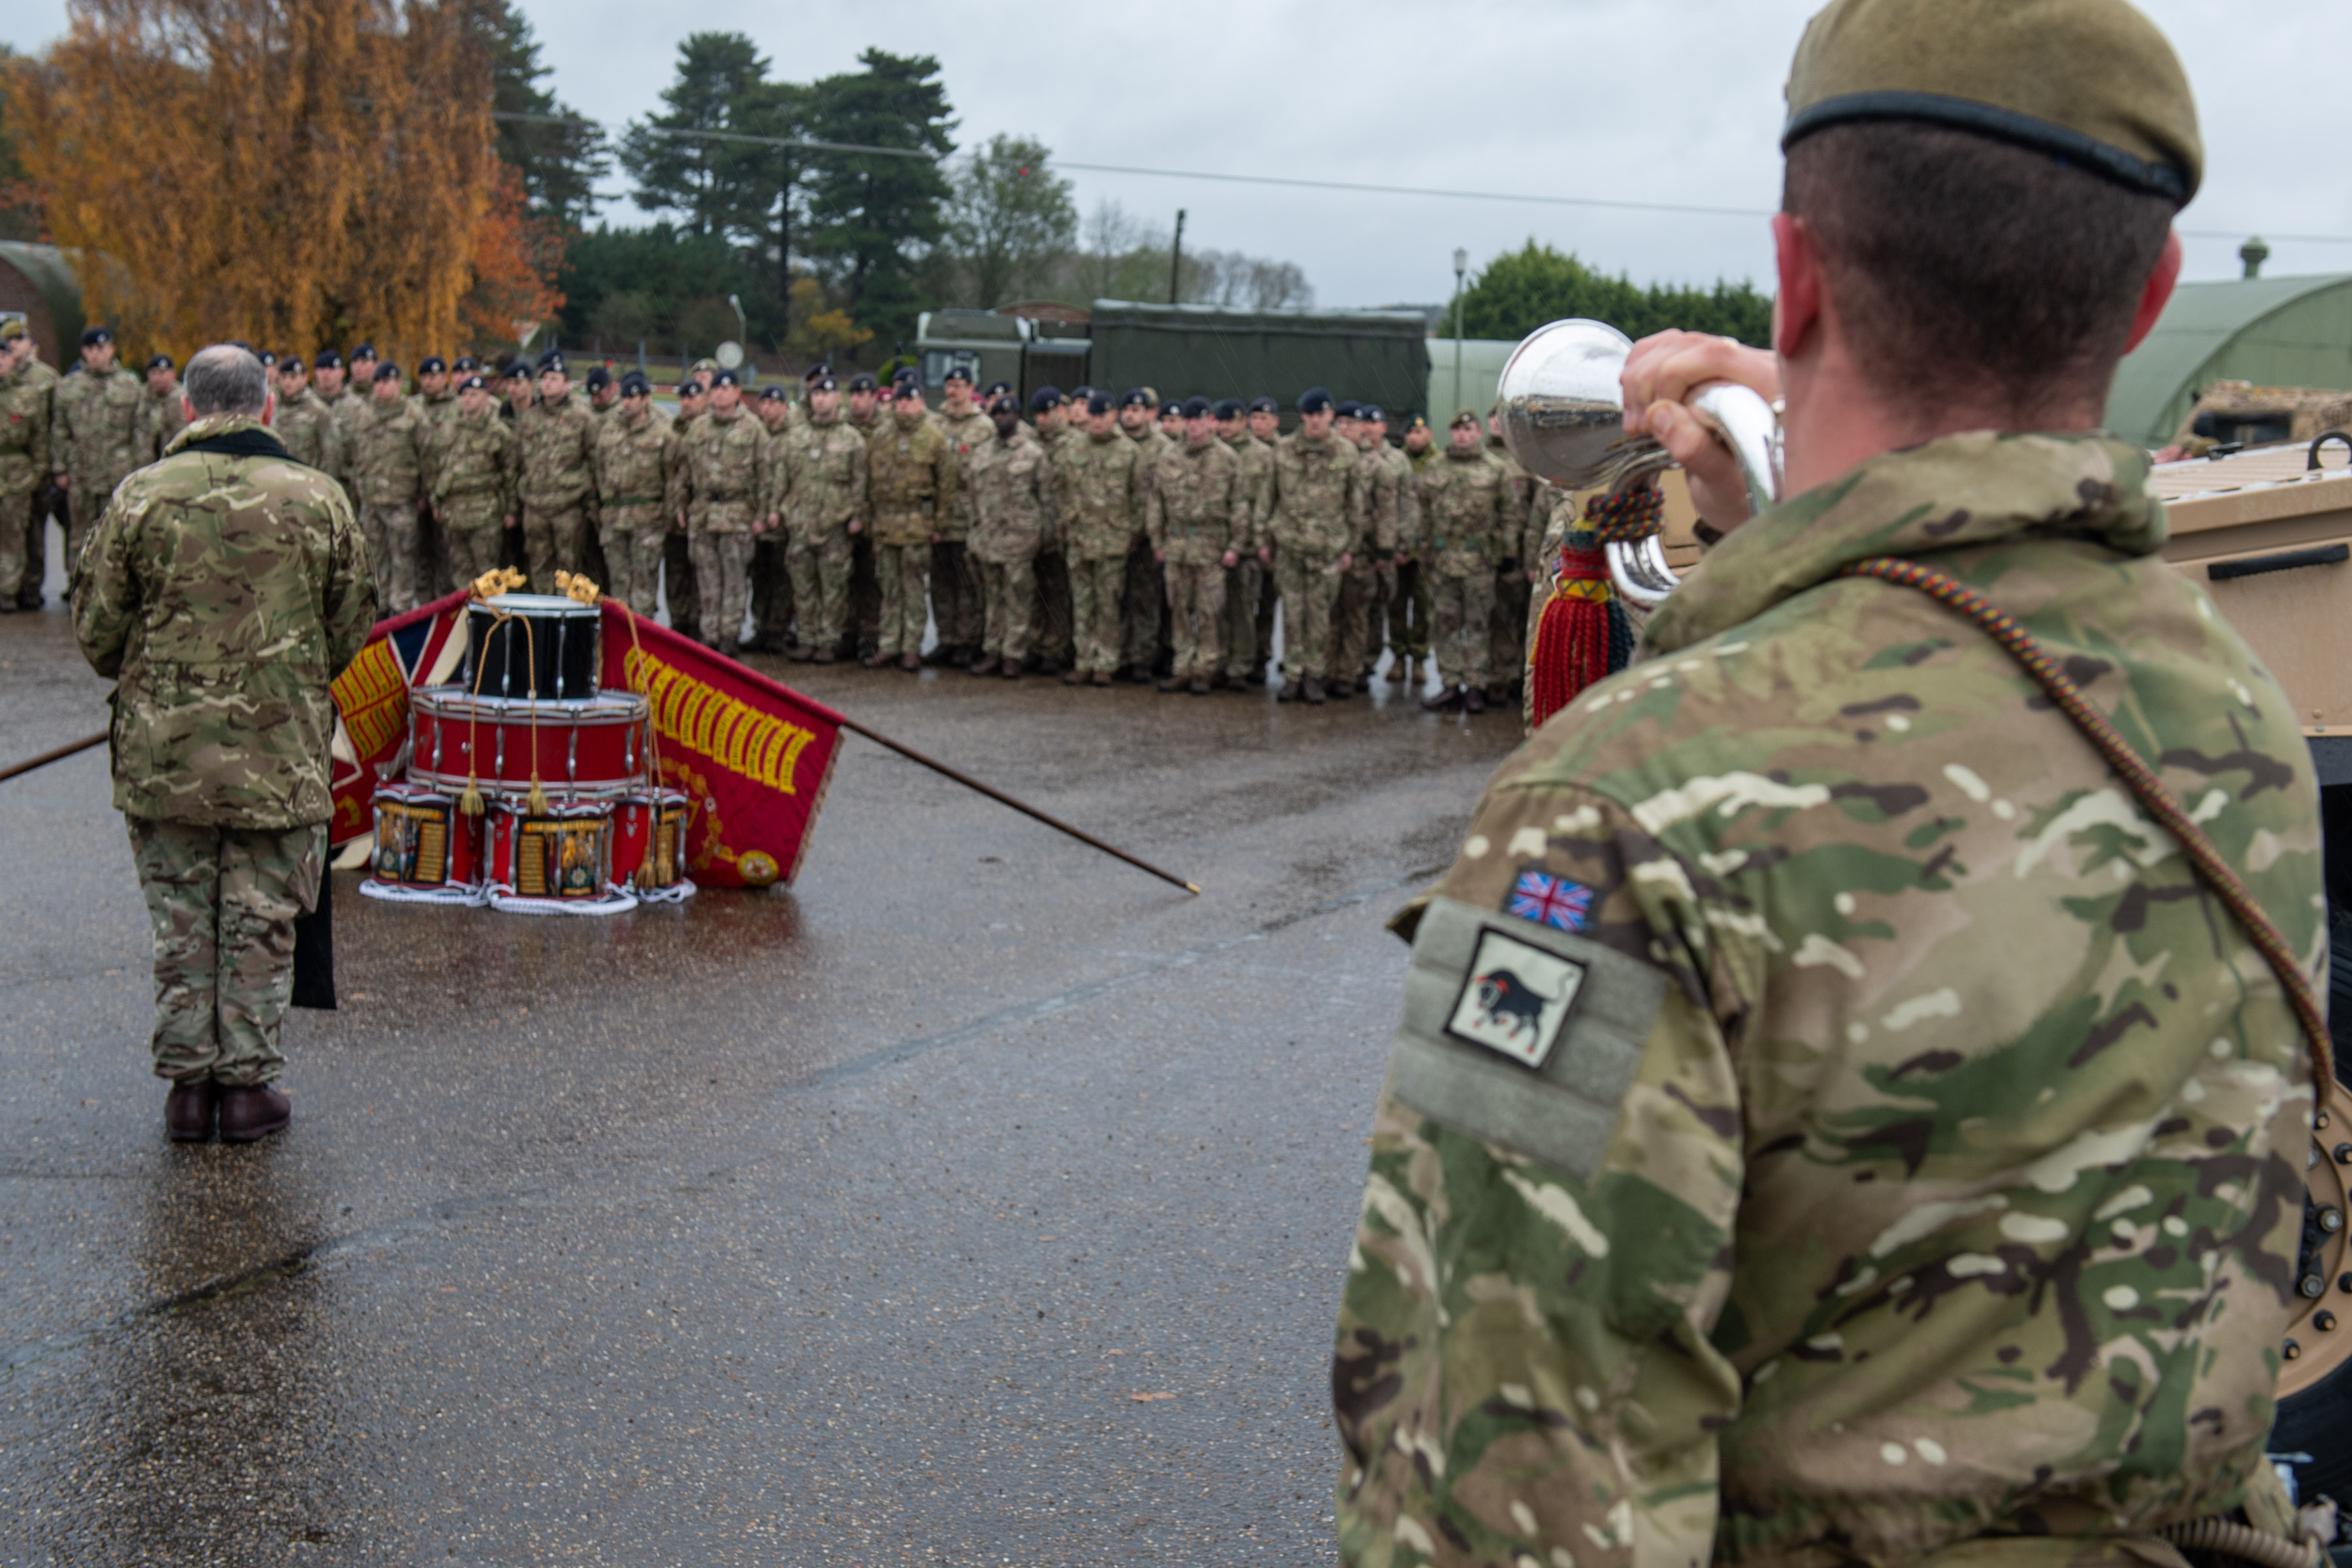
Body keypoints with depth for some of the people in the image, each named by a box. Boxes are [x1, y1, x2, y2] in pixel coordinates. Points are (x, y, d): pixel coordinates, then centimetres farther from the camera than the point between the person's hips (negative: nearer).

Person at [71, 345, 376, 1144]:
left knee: (181, 922, 11)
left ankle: (188, 1081, 16)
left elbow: (96, 630, 1)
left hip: (163, 751, 0)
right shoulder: (318, 499, -2)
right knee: (261, 924, 9)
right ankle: (248, 1083, 12)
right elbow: (351, 630, 6)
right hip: (282, 751, 0)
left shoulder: (140, 497, -4)